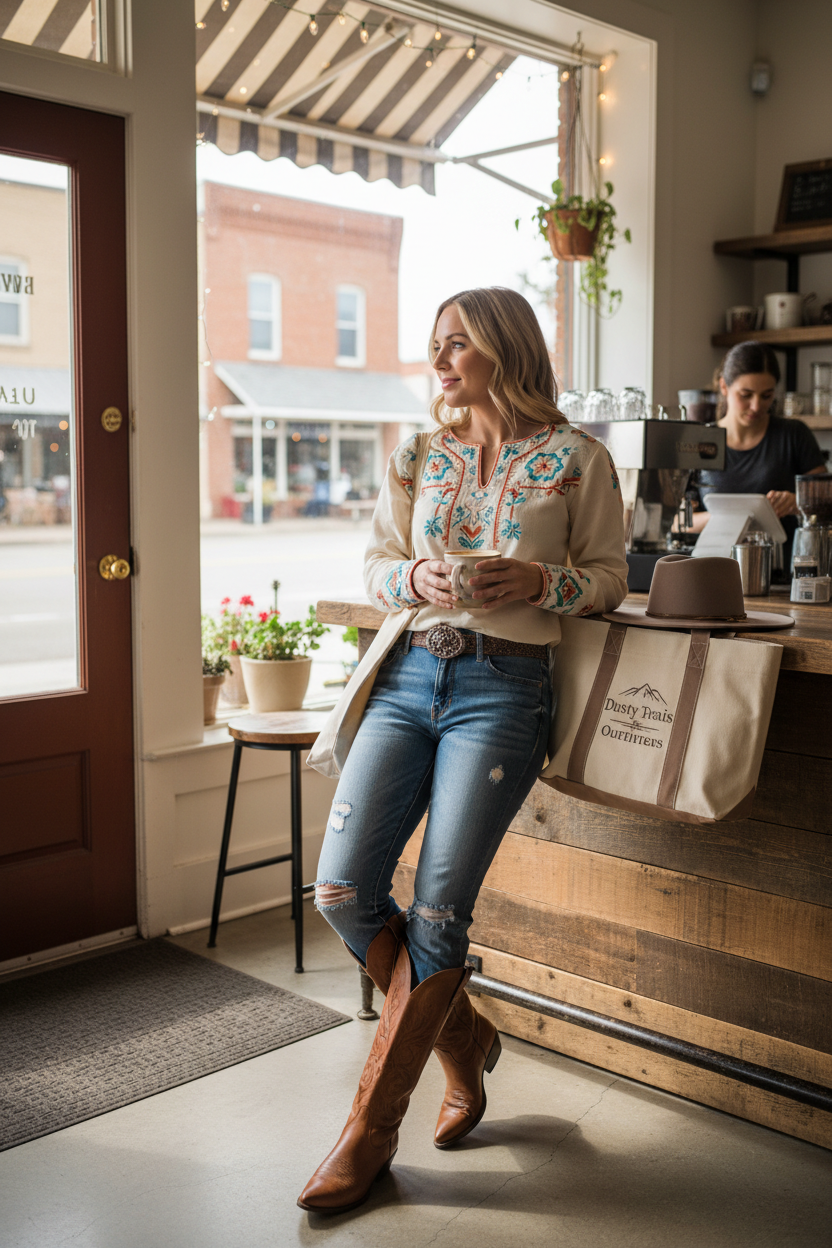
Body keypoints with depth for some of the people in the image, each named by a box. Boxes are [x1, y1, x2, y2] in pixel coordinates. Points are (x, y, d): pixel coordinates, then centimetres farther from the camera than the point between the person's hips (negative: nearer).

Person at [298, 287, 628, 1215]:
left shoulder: (575, 459, 4)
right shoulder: (418, 457, 14)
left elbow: (609, 576, 7)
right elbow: (374, 565, 15)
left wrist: (542, 583, -13)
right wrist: (417, 577, -7)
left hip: (503, 687, -4)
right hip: (410, 675, 5)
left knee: (437, 911, -8)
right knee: (342, 889, -6)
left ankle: (371, 1130, 8)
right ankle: (463, 1040, 20)